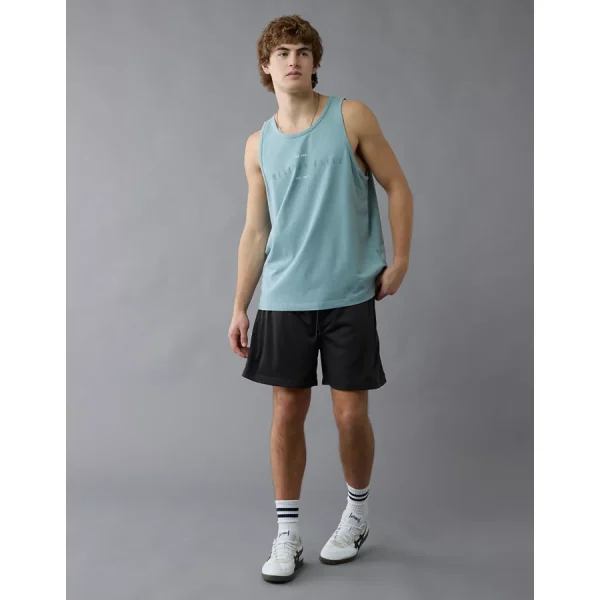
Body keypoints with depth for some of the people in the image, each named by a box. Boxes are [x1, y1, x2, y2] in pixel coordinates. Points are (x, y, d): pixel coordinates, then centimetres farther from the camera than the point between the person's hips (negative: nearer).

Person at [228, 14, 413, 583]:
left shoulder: (351, 117, 1)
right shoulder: (258, 145, 8)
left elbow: (397, 186, 5)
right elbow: (255, 231, 11)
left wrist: (400, 260, -4)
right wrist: (239, 307, 8)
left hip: (349, 297, -2)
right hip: (282, 300, 2)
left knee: (350, 414, 3)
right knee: (287, 410, 4)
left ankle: (357, 514, 28)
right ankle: (286, 534, 18)